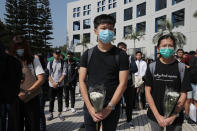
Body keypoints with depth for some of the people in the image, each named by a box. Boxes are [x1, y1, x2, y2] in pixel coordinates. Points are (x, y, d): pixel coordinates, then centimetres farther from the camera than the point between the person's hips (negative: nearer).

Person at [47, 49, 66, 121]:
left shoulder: (63, 63, -1)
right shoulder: (50, 63, 5)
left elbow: (64, 74, -5)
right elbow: (48, 74, 2)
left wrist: (58, 82, -12)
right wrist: (53, 83, -10)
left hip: (60, 85, -1)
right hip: (51, 85, 1)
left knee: (60, 99, 6)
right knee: (51, 100, 6)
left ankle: (60, 114, 17)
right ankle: (51, 114, 17)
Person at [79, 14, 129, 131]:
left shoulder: (121, 55, -3)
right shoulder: (87, 54, 3)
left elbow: (122, 84, -7)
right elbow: (82, 81, 0)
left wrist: (109, 108, -12)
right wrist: (90, 107, -10)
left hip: (112, 108, -1)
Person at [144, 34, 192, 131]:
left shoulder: (182, 68, -5)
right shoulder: (152, 67, -3)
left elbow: (183, 95, -4)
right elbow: (147, 92, -4)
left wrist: (173, 116, -11)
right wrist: (158, 116, -10)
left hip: (175, 117, 0)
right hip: (155, 116, 1)